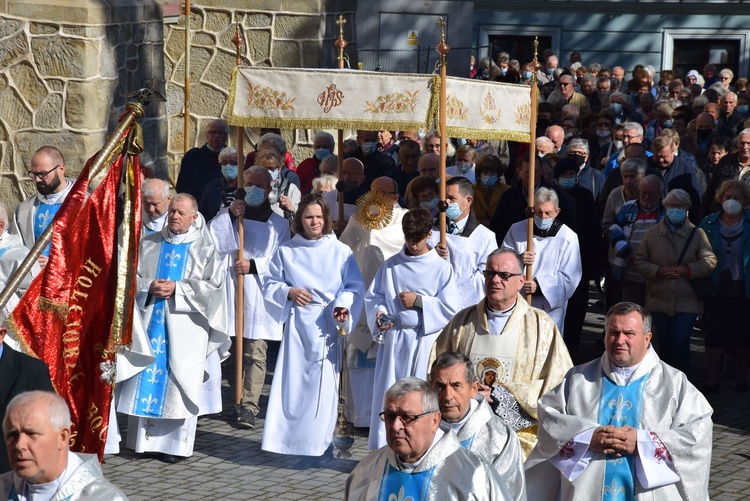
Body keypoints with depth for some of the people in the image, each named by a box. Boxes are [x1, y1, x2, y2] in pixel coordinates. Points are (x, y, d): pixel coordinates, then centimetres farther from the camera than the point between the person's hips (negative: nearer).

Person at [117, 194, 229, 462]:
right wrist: (148, 287, -12)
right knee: (145, 379, 1)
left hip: (184, 327, -3)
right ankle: (145, 439, 8)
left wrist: (177, 289, -13)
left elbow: (214, 285, -4)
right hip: (149, 322, 3)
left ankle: (176, 444, 3)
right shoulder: (148, 244, 12)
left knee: (179, 382, -3)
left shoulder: (205, 249, 5)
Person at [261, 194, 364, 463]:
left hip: (327, 326, -1)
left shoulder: (341, 251, 3)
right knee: (293, 382, -1)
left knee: (324, 384, -4)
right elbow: (270, 285, 13)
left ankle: (318, 444, 5)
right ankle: (290, 441, 7)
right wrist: (289, 292, -7)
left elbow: (354, 287, 3)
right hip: (297, 324, 1)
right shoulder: (286, 251, 9)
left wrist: (343, 305, -16)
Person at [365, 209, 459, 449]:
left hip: (426, 342, -2)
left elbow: (451, 308, -4)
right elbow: (373, 296, 11)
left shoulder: (441, 269, -1)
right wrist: (379, 313, -9)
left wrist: (418, 301, -11)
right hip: (394, 341, 2)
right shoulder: (391, 265, 7)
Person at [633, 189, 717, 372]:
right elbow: (639, 260, 5)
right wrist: (657, 271, -11)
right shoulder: (652, 233, 5)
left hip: (687, 301, -3)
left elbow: (709, 261, -4)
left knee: (680, 342, -12)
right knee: (665, 343, 11)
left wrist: (687, 269, -17)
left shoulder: (697, 234, -2)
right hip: (659, 300, 3)